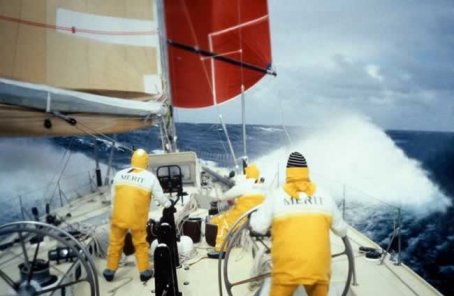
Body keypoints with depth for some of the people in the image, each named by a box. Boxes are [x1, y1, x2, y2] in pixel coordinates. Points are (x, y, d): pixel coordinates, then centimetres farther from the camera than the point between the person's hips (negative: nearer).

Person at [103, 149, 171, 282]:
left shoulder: (119, 174, 1)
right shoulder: (150, 178, -7)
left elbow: (113, 197, 9)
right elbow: (160, 197, 1)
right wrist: (168, 204, 22)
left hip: (119, 216, 2)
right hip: (138, 219, -2)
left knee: (115, 243, 18)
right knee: (140, 244, 16)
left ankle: (110, 271, 29)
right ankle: (144, 272, 25)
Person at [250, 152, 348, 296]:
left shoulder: (276, 196, -2)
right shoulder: (323, 196, 6)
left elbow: (258, 227, -2)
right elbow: (341, 230, 14)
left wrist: (254, 214, 19)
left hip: (288, 267, -2)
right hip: (318, 267, 2)